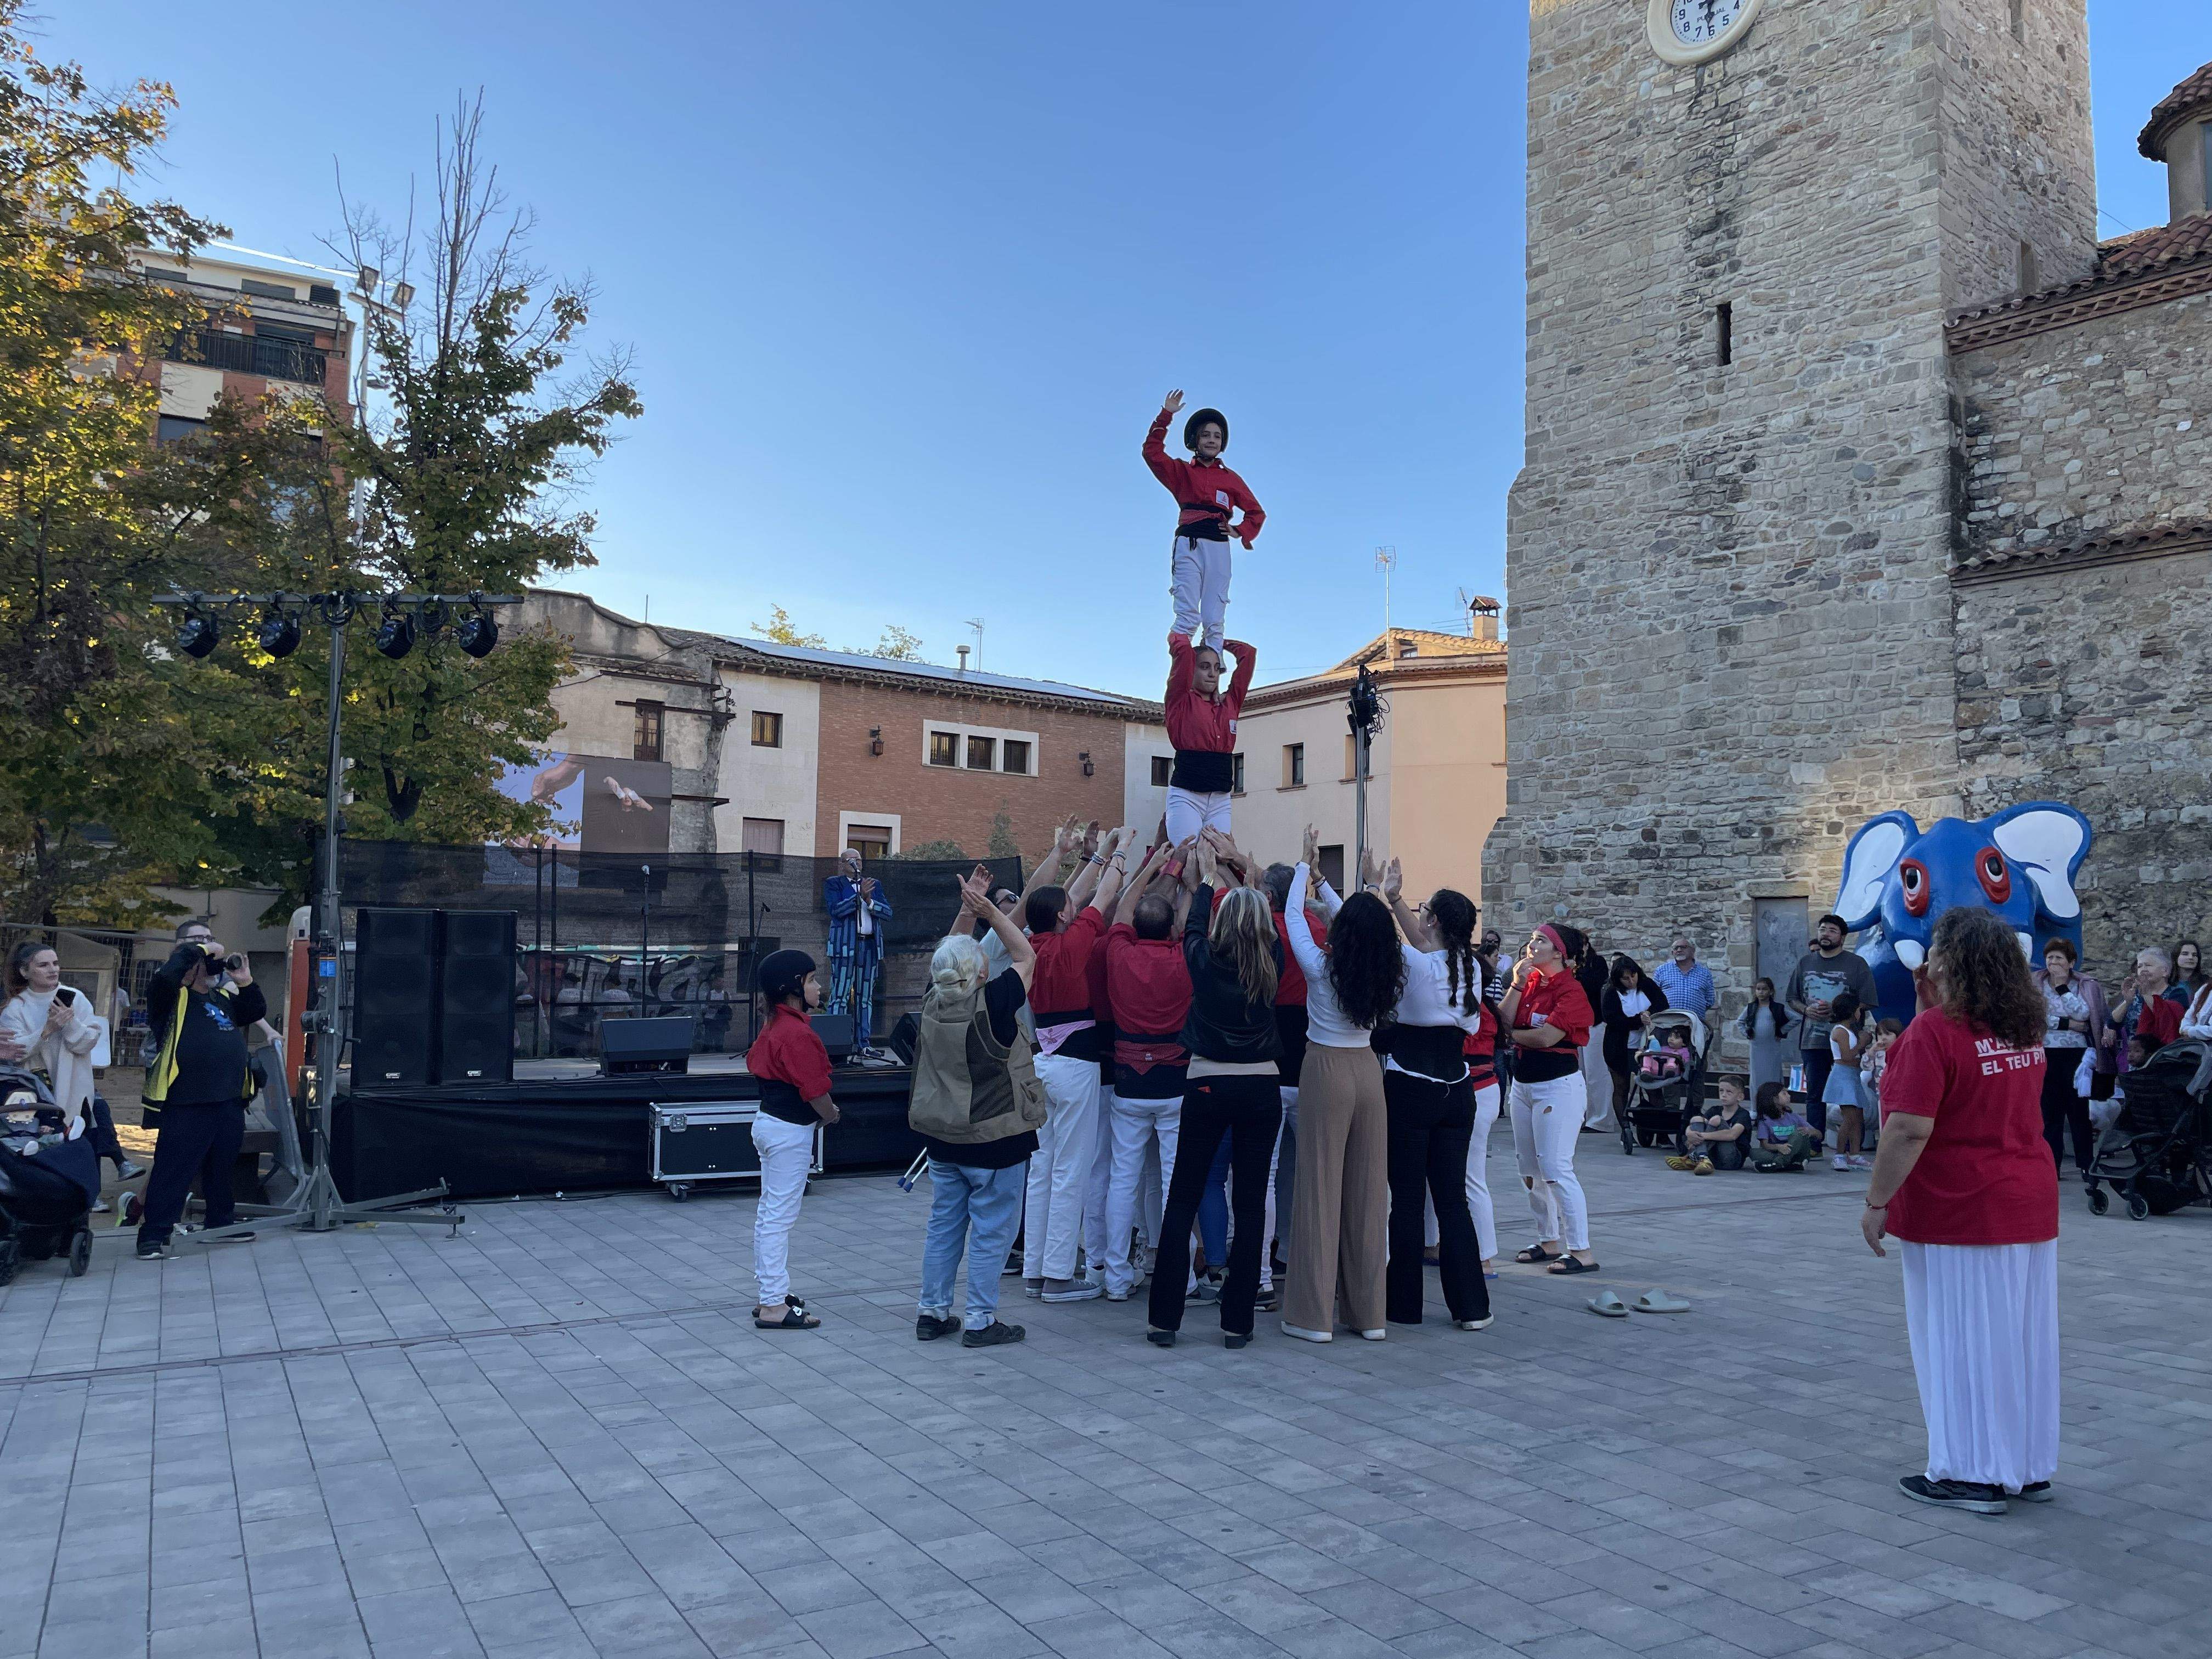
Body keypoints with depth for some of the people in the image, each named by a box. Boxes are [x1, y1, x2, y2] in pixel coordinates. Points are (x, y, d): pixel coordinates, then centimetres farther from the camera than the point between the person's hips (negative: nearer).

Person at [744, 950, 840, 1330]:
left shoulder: (774, 1025, 8)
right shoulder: (797, 1033, -22)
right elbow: (815, 1089, -20)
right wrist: (831, 1114, 2)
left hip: (768, 1122, 10)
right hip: (790, 1131, -10)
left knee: (768, 1211, 15)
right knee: (781, 1216, -5)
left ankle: (769, 1295, 25)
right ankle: (774, 1307, -1)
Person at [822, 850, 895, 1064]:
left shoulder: (874, 884, 17)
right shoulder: (833, 884, 5)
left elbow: (888, 913, 7)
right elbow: (835, 910, -11)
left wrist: (869, 901, -9)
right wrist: (859, 895, -17)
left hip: (870, 946, 5)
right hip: (845, 945, -5)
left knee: (865, 997, 8)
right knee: (840, 996, -7)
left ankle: (863, 1044, 13)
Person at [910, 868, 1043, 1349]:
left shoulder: (932, 1003, -4)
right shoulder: (991, 1005, -20)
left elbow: (950, 953, 12)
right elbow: (1025, 957, -7)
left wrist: (968, 908, 8)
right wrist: (989, 911, -3)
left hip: (942, 1137, 6)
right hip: (995, 1138, -6)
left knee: (944, 1224, 16)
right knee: (992, 1230, 4)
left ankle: (933, 1312, 23)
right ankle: (980, 1320, 8)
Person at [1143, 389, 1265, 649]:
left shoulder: (1231, 478, 21)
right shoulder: (1182, 471, 18)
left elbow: (1256, 513, 25)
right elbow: (1152, 452, 5)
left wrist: (1240, 531, 6)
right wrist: (1165, 415, 0)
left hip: (1219, 547, 2)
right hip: (1188, 544, -2)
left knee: (1214, 621, -4)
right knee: (1188, 618, -16)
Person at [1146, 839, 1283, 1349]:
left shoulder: (1206, 962, -8)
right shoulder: (1272, 965, -4)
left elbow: (1194, 925, 13)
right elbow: (1266, 926, 16)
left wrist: (1207, 875, 29)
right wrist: (1237, 871, 29)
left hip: (1206, 1087, -1)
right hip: (1260, 1089, 1)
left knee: (1182, 1201, 7)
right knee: (1250, 1205, 5)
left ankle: (1165, 1318, 9)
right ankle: (1237, 1321, 8)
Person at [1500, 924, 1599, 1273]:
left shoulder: (1571, 990, -15)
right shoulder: (1530, 980, 9)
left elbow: (1545, 1038, -23)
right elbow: (1504, 1022, -2)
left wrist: (1511, 1034, -6)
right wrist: (1517, 984, -10)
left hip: (1558, 1085, -9)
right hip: (1523, 1083, 9)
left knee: (1555, 1169, -10)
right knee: (1530, 1171, 14)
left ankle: (1581, 1252, -4)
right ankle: (1549, 1241, 26)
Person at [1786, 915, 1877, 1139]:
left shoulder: (1856, 964, 1)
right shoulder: (1805, 963, 12)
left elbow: (1867, 1003, -4)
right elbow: (1792, 999, 17)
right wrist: (1807, 1010, -4)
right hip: (1813, 1041, 3)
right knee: (1815, 1095, 8)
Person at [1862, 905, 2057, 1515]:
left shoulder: (1933, 1032, -18)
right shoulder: (2026, 1029, 7)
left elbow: (1909, 1129, -22)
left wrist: (1877, 1202, -13)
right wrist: (1934, 1009, 12)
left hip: (1958, 1213, -8)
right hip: (2031, 1206, 8)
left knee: (1961, 1340, 2)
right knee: (2024, 1336, 14)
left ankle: (1975, 1475, 10)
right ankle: (2031, 1467, 24)